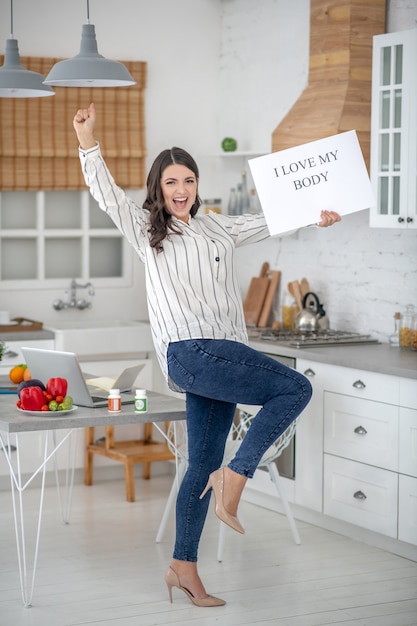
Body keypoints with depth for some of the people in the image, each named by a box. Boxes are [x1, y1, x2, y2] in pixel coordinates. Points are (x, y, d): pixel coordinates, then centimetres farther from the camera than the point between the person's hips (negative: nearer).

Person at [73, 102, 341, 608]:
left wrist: (312, 218, 27)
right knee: (295, 389, -18)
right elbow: (105, 192, -4)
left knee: (203, 465, 7)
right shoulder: (145, 228, 7)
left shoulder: (218, 227, 21)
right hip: (190, 353, -6)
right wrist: (87, 141, -15)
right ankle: (236, 476, -11)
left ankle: (183, 568, 13)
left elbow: (268, 223, 32)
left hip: (222, 357, 6)